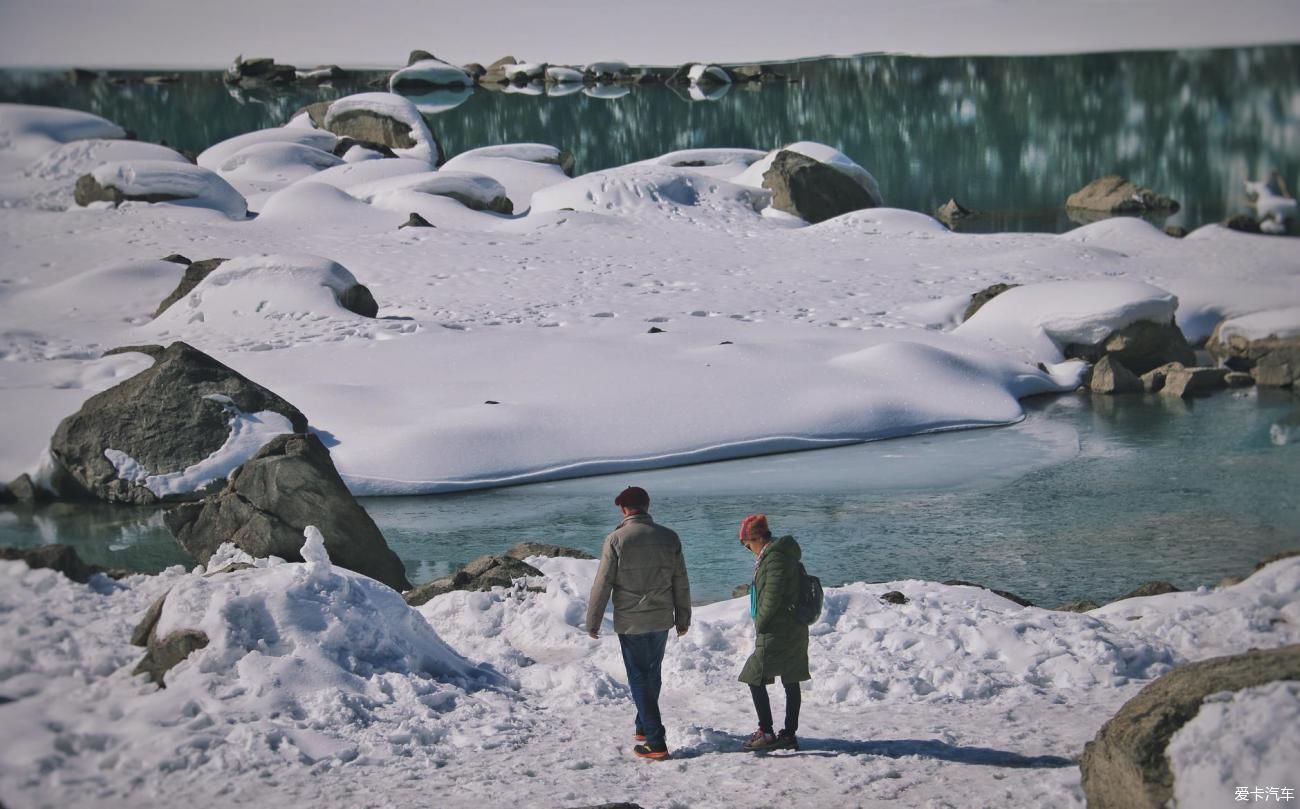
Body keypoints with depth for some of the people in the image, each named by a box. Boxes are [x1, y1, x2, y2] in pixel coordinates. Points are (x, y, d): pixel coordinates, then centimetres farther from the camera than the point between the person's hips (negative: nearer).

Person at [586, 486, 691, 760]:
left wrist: (593, 622, 1)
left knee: (639, 678, 1)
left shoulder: (616, 540, -12)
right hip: (662, 620, 4)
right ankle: (644, 726, 36)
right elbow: (681, 583, 6)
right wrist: (683, 619, 16)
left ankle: (656, 742, -4)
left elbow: (602, 585, -9)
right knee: (652, 674, 21)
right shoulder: (669, 537, 0)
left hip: (630, 622, -4)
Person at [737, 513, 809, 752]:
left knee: (755, 678, -3)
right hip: (795, 630, 10)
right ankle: (789, 734, 15)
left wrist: (760, 625, -11)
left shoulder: (774, 557, -17)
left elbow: (772, 597, -21)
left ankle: (766, 733, -2)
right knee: (791, 682, 10)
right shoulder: (781, 554, 14)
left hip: (776, 633, -10)